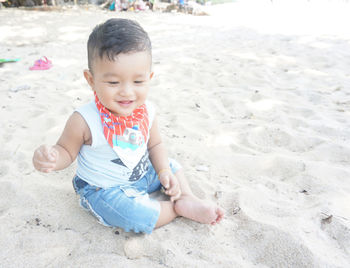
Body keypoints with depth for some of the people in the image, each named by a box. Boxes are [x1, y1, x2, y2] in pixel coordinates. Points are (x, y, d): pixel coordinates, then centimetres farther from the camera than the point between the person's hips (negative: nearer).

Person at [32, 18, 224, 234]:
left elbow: (155, 145, 4)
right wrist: (51, 157, -36)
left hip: (142, 175, 6)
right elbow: (67, 151, -13)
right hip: (103, 190, -6)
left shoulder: (147, 112, -12)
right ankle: (179, 207, -6)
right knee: (136, 217, -27)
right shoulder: (85, 121, -27)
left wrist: (164, 171, -10)